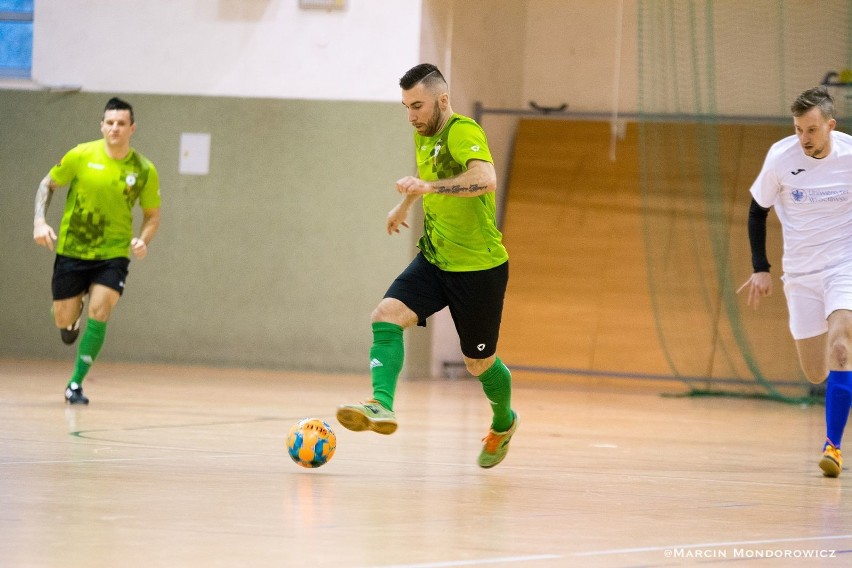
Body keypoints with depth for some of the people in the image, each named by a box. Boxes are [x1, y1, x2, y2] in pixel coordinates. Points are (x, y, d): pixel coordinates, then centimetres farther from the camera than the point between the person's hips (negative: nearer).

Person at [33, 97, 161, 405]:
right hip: (71, 250, 0)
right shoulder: (81, 156, -10)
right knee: (63, 320, 4)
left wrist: (143, 241, -15)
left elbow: (152, 215, 5)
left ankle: (76, 383, -5)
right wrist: (40, 221, -11)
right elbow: (47, 185, 4)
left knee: (99, 313, -17)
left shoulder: (144, 170, -7)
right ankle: (74, 315, 43)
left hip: (113, 254, 0)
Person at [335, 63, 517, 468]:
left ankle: (504, 423, 38)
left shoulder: (463, 132, -21)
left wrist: (430, 186, -50)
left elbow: (486, 179, -41)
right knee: (387, 316, -20)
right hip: (433, 260, 7)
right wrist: (405, 204, 44)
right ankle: (381, 406, -32)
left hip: (479, 267, -7)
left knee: (478, 363, 9)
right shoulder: (424, 135, 6)